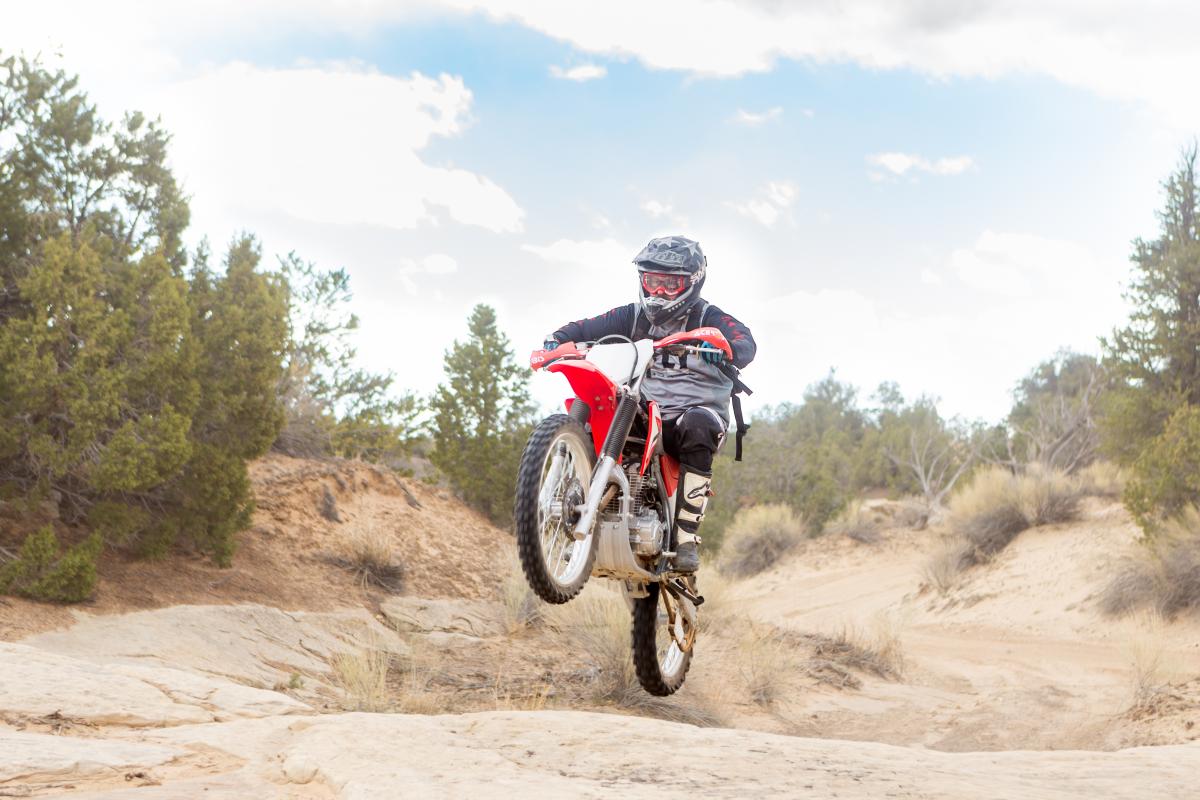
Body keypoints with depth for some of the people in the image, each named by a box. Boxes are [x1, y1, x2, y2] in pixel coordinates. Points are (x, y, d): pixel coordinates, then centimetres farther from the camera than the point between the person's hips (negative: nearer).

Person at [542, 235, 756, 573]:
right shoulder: (633, 316, 12)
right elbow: (589, 327, 5)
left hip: (696, 410, -4)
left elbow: (746, 344, -19)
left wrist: (725, 348, -43)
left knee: (696, 428, -38)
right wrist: (558, 339, -18)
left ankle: (687, 536, -36)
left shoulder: (709, 318, 0)